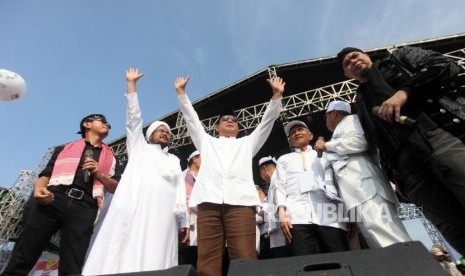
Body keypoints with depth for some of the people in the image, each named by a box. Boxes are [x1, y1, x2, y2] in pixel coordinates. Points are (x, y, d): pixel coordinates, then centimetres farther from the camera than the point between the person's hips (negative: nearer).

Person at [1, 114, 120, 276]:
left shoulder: (110, 158, 26)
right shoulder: (64, 149, 26)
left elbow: (118, 188, 18)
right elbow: (46, 174, 14)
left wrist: (99, 174, 1)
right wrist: (38, 188, -9)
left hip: (85, 208, 0)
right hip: (54, 198, 1)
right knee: (21, 259, -8)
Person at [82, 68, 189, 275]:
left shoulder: (174, 160, 28)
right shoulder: (139, 148, 25)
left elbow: (180, 190, 17)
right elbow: (134, 117, 18)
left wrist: (183, 220, 4)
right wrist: (131, 83, 18)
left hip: (162, 213, 2)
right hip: (133, 207, -1)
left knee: (154, 258, -8)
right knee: (121, 255, -10)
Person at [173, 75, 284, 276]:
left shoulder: (247, 143, 32)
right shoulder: (206, 141, 32)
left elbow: (268, 120, 26)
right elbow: (191, 118, 29)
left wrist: (276, 95, 18)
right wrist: (181, 92, 27)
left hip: (240, 201, 0)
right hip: (209, 201, 1)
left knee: (244, 258, -10)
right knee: (208, 260, -6)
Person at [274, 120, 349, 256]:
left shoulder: (325, 154, 25)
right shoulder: (284, 159, 25)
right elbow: (280, 187, 14)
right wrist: (282, 212, -2)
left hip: (327, 214, 1)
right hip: (297, 216, 0)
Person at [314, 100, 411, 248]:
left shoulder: (350, 120, 15)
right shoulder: (341, 131, 36)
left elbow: (359, 141, -8)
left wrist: (327, 145, 2)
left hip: (365, 186, -8)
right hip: (355, 194, 8)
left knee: (390, 241, -20)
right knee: (379, 244, -2)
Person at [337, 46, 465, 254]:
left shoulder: (399, 58, 25)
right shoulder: (361, 101, 28)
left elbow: (446, 67, 7)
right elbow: (373, 141, 21)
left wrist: (405, 91, -6)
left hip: (437, 134, -2)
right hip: (404, 164, 2)